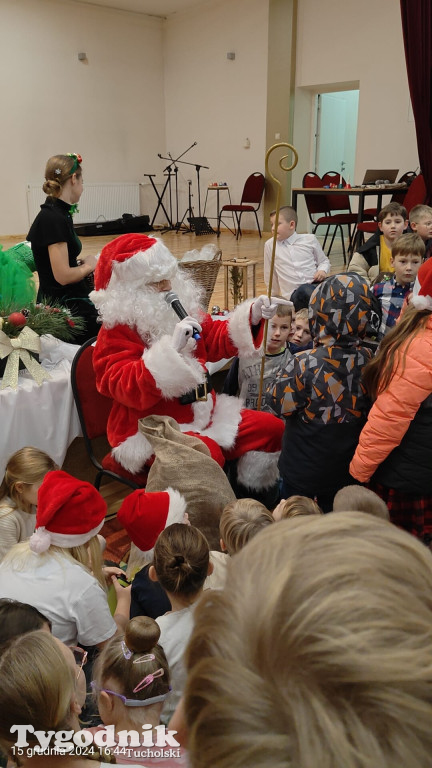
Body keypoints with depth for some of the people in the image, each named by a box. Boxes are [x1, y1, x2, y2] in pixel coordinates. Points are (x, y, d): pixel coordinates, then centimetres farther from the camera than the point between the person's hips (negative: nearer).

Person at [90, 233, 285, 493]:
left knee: (271, 428, 5)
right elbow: (128, 389, -26)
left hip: (204, 414, 9)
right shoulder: (117, 331, -14)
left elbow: (216, 340, 18)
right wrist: (171, 348, -36)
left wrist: (251, 317, 1)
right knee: (207, 455, -37)